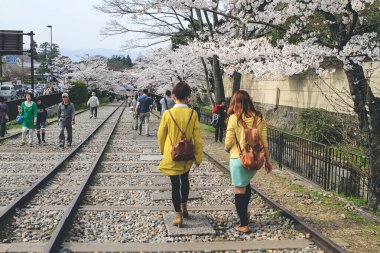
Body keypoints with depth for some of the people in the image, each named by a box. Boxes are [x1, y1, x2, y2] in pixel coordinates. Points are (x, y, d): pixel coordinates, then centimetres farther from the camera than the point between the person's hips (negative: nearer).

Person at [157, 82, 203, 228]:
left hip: (171, 155, -2)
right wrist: (198, 156, 3)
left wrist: (163, 150, 15)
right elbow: (197, 137, -7)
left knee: (175, 184, 6)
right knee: (185, 180, 24)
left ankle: (178, 215, 7)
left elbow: (161, 135, -2)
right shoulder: (192, 114, -10)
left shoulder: (168, 114, -13)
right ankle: (184, 208, 37)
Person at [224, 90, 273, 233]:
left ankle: (244, 225, 13)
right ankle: (244, 212, 39)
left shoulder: (234, 118, -11)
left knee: (239, 190, 6)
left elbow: (229, 142, -9)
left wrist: (227, 148, 13)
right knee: (246, 184, 29)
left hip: (239, 158, -5)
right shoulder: (259, 118, 1)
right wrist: (268, 160, 11)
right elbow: (264, 141, 3)